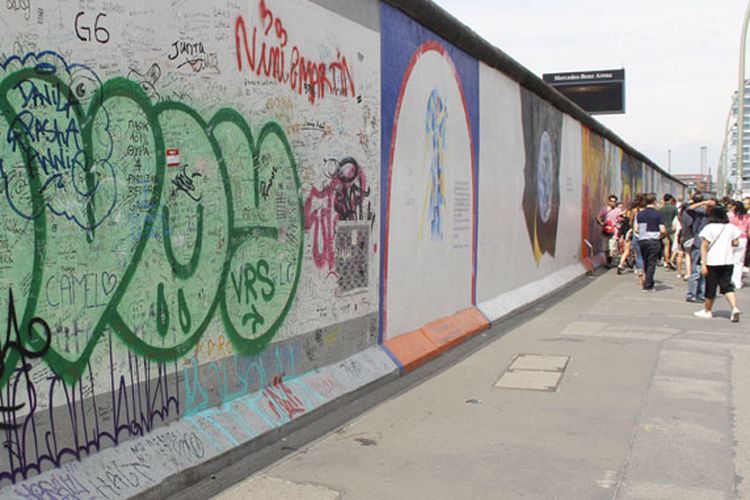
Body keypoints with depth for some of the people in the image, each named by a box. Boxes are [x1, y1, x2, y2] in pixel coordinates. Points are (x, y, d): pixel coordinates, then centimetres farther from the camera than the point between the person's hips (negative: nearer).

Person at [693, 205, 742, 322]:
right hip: (728, 261, 3)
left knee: (711, 287, 9)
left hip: (712, 262, -3)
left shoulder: (709, 228, -10)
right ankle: (735, 308, -13)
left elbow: (704, 246, -14)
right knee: (727, 286, 7)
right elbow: (736, 243, 8)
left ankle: (707, 310, 23)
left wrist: (703, 264, -14)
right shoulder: (732, 228, 2)